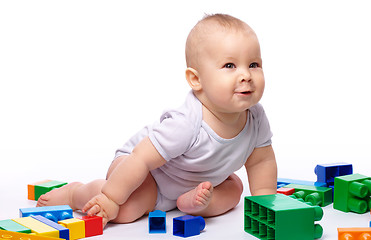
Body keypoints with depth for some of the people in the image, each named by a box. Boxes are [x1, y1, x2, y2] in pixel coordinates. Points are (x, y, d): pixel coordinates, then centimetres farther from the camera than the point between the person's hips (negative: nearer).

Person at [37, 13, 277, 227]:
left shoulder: (255, 118, -18)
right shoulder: (186, 124, -40)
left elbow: (262, 161, 0)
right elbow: (141, 158, -35)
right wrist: (110, 198, -30)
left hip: (192, 182, 7)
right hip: (148, 174, -6)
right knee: (126, 208, -27)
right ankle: (74, 193, 0)